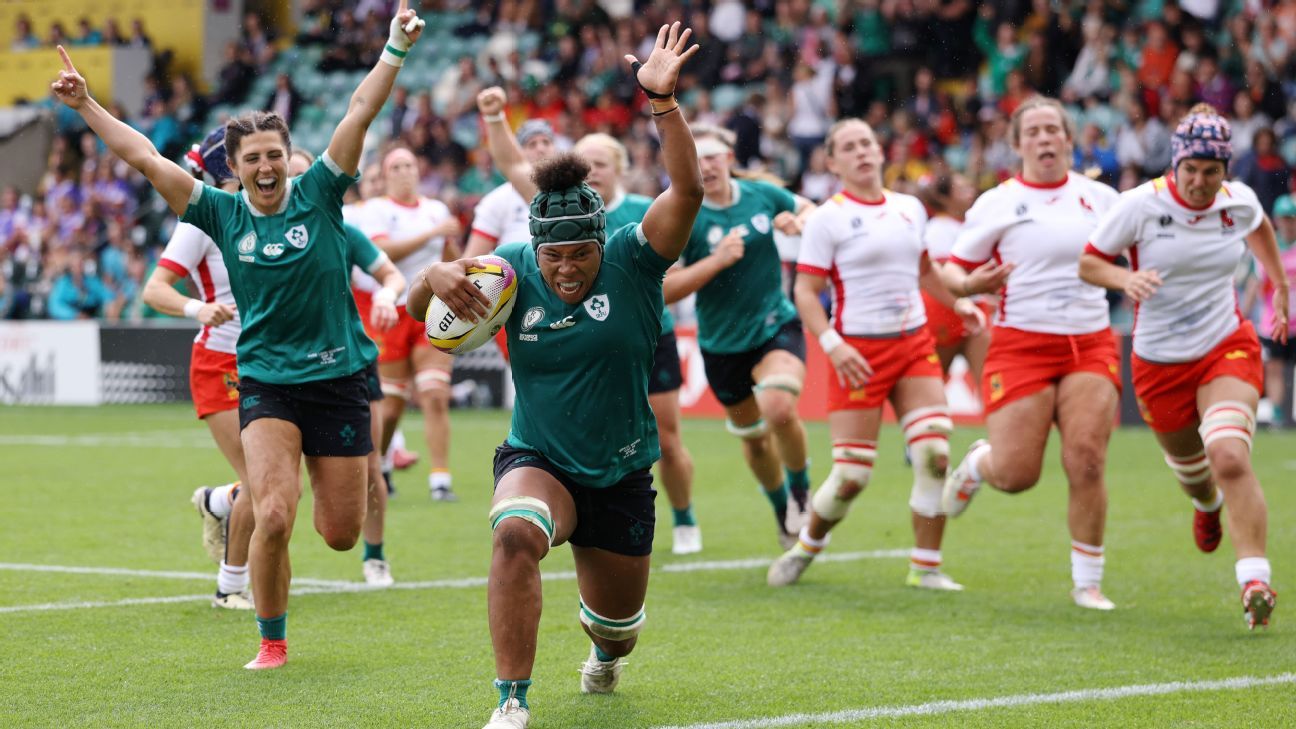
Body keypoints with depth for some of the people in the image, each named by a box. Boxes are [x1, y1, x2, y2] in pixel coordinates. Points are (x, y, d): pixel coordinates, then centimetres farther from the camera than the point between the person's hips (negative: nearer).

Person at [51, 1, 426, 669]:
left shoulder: (318, 194, -4)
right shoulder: (221, 213, -2)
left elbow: (360, 111, -10)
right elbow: (142, 156, -2)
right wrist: (84, 104, -5)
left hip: (338, 379, 0)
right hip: (265, 382, 0)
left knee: (341, 534, 7)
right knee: (272, 518, -17)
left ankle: (319, 473, 46)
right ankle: (272, 644, 2)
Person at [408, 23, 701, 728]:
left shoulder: (631, 262, -12)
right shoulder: (515, 270, -8)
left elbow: (687, 191, -27)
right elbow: (418, 307, -3)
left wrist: (662, 101, -38)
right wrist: (435, 276, -28)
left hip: (622, 478, 1)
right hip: (537, 461, -1)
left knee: (616, 622, 16)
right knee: (514, 534, -37)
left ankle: (604, 656, 58)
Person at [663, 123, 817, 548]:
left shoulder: (762, 195, -5)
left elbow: (810, 210, 15)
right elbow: (665, 290, -19)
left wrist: (798, 222, -9)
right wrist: (717, 260, -29)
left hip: (776, 326, 0)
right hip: (722, 344, 1)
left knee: (779, 409, -27)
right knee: (753, 438, 15)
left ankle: (802, 490, 1)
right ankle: (782, 511, 43)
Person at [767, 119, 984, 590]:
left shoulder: (910, 208, 10)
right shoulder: (828, 218, -6)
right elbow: (805, 292, -9)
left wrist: (958, 303, 14)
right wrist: (832, 344, -22)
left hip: (914, 344, 5)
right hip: (859, 352, -5)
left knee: (934, 453, -10)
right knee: (851, 476, -6)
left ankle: (926, 567, 1)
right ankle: (806, 547, 23)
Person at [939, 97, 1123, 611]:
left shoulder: (1100, 198, 8)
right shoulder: (997, 204, 0)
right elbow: (952, 269, 4)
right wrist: (969, 284, -18)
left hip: (1090, 344, 2)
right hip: (1021, 345, -2)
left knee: (1086, 463, -12)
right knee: (1016, 475, -8)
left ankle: (1088, 582, 1)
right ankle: (978, 463, 31)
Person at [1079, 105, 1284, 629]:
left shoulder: (1239, 202, -6)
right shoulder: (1140, 205, -15)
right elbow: (1088, 262, -7)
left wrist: (1281, 286, 28)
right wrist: (1124, 278, -27)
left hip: (1227, 349, 0)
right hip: (1159, 362, 1)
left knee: (1229, 457, -25)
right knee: (1190, 468, 19)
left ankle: (1255, 582, -26)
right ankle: (1208, 506, 60)